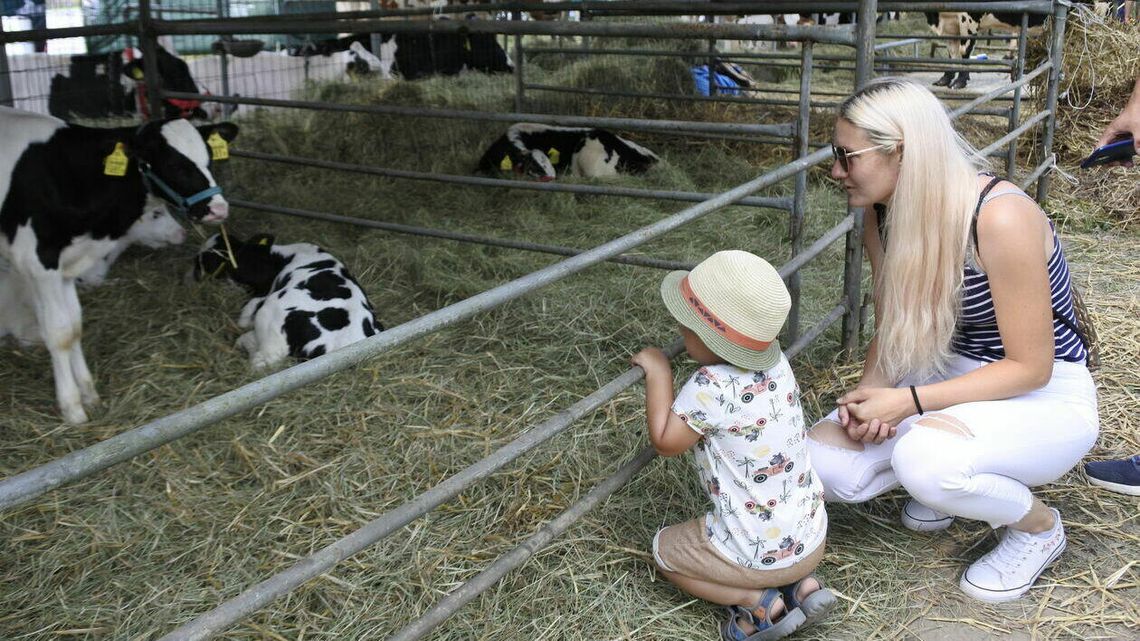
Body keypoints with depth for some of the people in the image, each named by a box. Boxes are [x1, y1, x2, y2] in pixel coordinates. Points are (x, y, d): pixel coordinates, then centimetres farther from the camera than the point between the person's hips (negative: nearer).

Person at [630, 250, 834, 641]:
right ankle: (802, 583, 14)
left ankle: (758, 602, 2)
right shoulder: (775, 360, -7)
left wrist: (658, 372, -9)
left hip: (759, 553, -7)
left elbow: (664, 442, -15)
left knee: (664, 551, 18)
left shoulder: (711, 387, -28)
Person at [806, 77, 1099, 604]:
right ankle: (946, 483, 14)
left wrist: (909, 402, -27)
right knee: (822, 463, -15)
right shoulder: (883, 215, -6)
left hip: (1046, 395, -6)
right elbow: (890, 330, 6)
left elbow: (1030, 367, -22)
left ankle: (1038, 527, -3)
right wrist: (870, 394, -14)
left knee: (922, 457, -37)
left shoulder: (1001, 219, -28)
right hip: (948, 375, 6)